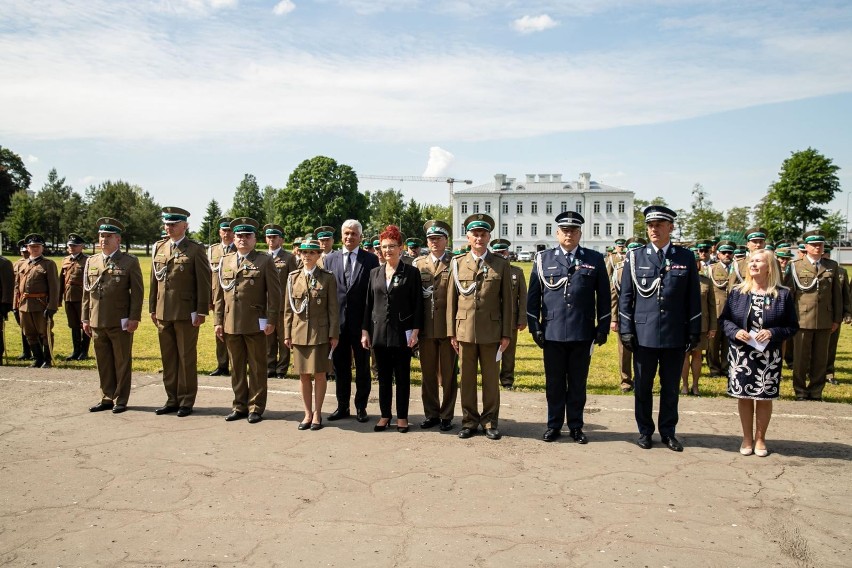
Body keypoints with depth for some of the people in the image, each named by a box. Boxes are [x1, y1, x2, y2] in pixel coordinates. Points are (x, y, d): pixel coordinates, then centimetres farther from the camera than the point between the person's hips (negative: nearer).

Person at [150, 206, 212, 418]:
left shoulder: (195, 250, -5)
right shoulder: (159, 248, 11)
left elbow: (204, 283, -8)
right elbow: (154, 280, 14)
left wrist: (201, 311, -12)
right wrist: (152, 308, 11)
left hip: (186, 313, -5)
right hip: (163, 312, 5)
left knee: (187, 358, 3)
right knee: (168, 358, 11)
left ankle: (186, 401, 13)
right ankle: (172, 399, 22)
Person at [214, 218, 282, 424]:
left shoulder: (265, 261, -1)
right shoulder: (225, 262, 13)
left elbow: (275, 293, -4)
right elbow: (219, 294, 13)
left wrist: (271, 320, -10)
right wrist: (218, 321, 7)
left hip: (255, 324, -4)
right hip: (231, 324, 4)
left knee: (257, 368, 4)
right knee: (236, 368, 11)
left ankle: (256, 407, 13)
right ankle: (240, 405, 22)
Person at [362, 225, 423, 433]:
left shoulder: (411, 272, -2)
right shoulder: (375, 273, 9)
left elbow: (418, 304, -4)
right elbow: (368, 304, 10)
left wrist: (415, 331, -10)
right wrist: (365, 331, 6)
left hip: (402, 332, -3)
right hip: (379, 332, 4)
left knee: (402, 376, 5)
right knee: (383, 376, 10)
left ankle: (402, 416, 15)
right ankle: (385, 415, 20)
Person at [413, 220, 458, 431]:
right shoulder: (418, 264, 10)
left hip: (448, 327, -3)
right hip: (426, 327, 3)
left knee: (448, 374, 5)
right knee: (428, 374, 10)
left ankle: (446, 416, 16)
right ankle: (431, 414, 23)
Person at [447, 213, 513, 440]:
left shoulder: (501, 264, 3)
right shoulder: (457, 263, 6)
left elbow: (507, 300, 2)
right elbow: (452, 300, 6)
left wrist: (506, 334, -2)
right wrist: (451, 332, 3)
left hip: (491, 331, -1)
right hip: (465, 330, 1)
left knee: (491, 379, 7)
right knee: (467, 379, 8)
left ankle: (490, 422, 19)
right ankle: (469, 421, 20)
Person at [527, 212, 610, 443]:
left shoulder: (595, 259, 5)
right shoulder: (543, 258, 5)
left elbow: (604, 296, 6)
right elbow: (533, 296, 6)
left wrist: (603, 328, 3)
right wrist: (535, 327, 1)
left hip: (582, 334, 0)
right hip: (552, 332, 0)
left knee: (578, 382, 9)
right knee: (554, 382, 9)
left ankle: (576, 426, 22)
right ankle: (554, 425, 21)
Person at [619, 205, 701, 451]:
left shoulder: (686, 258, 3)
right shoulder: (635, 257, 2)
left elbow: (693, 297, 5)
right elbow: (626, 296, 2)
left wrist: (694, 331, 1)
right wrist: (626, 330, -3)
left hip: (675, 336, 1)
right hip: (644, 333, 0)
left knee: (671, 387, 11)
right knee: (642, 386, 9)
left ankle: (668, 432, 24)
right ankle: (645, 431, 23)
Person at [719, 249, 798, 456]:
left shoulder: (783, 295, -2)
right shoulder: (737, 292, 1)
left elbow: (792, 326, 0)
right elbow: (724, 319, 5)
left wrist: (773, 333, -18)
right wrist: (735, 331, -14)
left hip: (768, 357, -1)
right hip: (741, 355, 1)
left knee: (765, 398, 8)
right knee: (744, 396, 8)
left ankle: (760, 438, 25)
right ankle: (747, 438, 23)